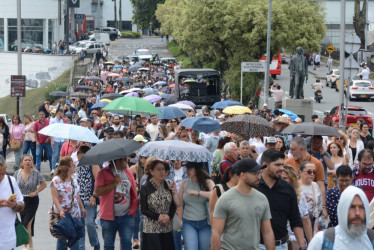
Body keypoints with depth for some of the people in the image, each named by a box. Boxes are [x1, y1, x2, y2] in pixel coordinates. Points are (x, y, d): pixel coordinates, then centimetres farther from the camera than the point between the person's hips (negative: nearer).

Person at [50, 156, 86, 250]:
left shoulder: (73, 178, 9)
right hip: (62, 215, -5)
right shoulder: (56, 181, -11)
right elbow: (55, 198, -15)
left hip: (75, 214, 6)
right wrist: (60, 211, -27)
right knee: (62, 240, 4)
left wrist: (82, 208, 19)